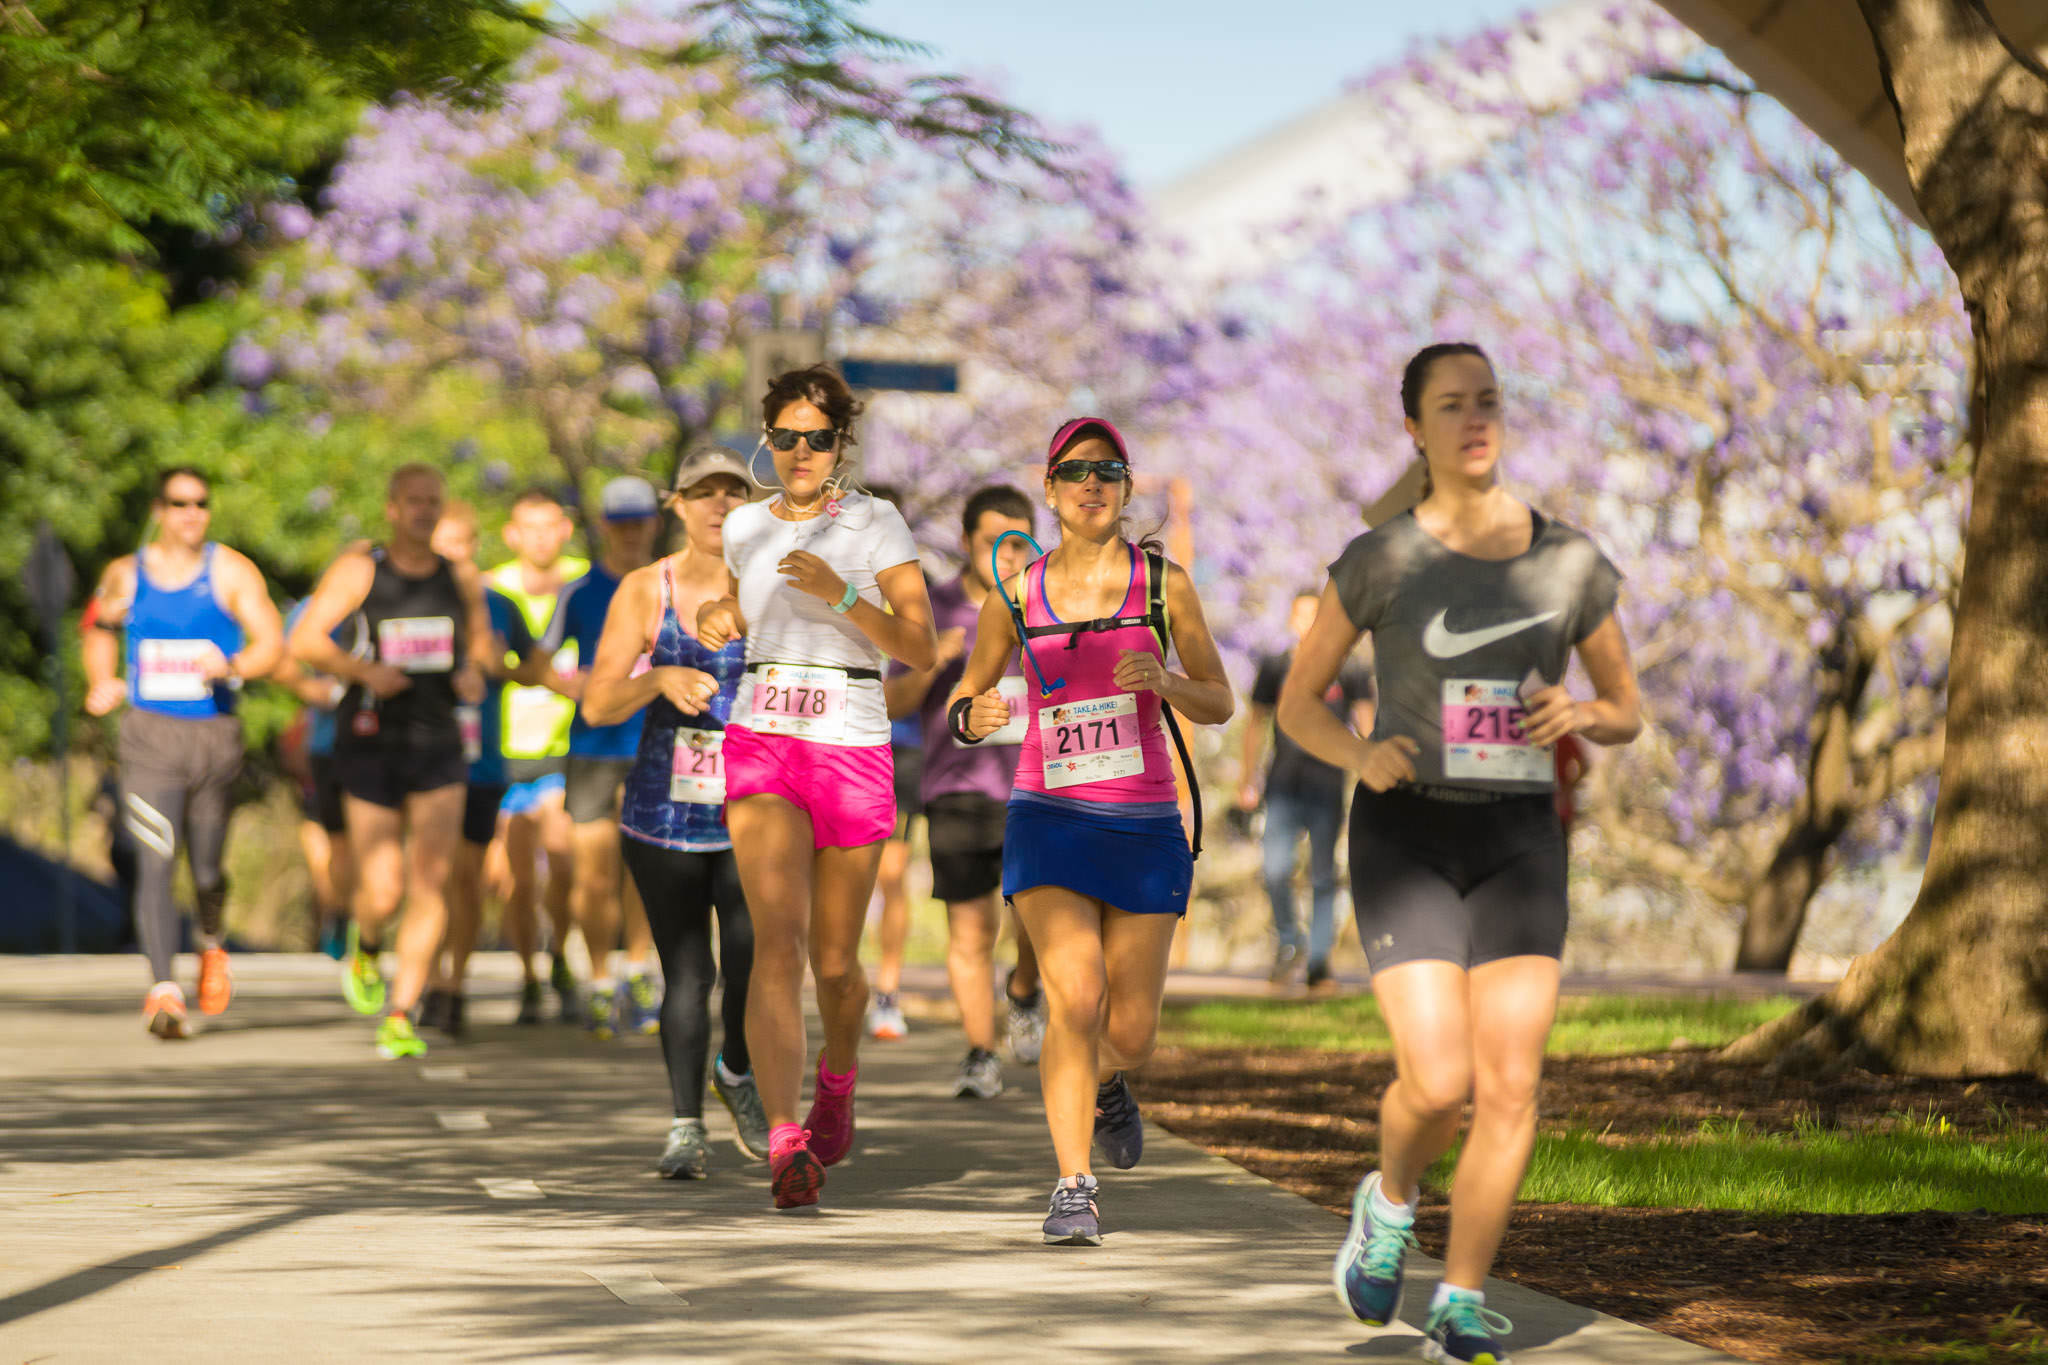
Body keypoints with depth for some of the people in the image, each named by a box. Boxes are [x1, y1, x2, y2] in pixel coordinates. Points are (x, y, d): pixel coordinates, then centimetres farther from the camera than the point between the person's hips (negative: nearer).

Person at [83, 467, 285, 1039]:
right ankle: (164, 991, -21)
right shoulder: (125, 575, 7)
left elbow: (272, 643, -5)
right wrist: (102, 682, 11)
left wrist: (233, 665, -25)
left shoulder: (231, 572, 0)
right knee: (155, 863, -16)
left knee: (206, 869, 9)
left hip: (214, 731, 0)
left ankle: (213, 946, 43)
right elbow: (101, 627, 27)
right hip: (149, 734, 0)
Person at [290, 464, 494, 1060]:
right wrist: (362, 669, -25)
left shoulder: (461, 578, 7)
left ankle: (400, 1018, -2)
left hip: (439, 743, 3)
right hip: (371, 742, -3)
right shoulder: (359, 569, -4)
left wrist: (474, 671, -1)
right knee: (382, 893, -4)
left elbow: (481, 643, 22)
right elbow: (304, 640, -10)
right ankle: (366, 947, 34)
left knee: (431, 883, -10)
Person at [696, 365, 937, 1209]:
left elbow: (920, 651, -8)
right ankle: (784, 1144, -27)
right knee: (778, 937, -18)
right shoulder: (745, 527, 9)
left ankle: (837, 1076, 43)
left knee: (834, 960, 9)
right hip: (760, 749, 1)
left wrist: (838, 595, -21)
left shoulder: (876, 525, -2)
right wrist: (717, 623, 6)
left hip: (852, 752, -1)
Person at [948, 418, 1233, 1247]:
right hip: (1048, 820, -1)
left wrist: (1166, 683, -16)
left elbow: (1220, 705, 6)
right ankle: (1074, 1189, -13)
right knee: (1074, 998, -20)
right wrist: (973, 718, -11)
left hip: (1145, 828, 1)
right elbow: (963, 701, 13)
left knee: (1131, 1034, 1)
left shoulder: (1163, 583, 2)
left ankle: (1103, 1086, 38)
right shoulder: (1015, 595, 4)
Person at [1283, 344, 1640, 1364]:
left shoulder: (1570, 561, 2)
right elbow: (1297, 706, 4)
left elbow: (1627, 713, 12)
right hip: (1404, 833, -2)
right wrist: (1361, 755, -18)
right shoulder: (1379, 560, -4)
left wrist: (1583, 716, -13)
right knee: (1439, 1084, -14)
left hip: (1516, 839, 2)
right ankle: (1391, 1199, 20)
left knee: (1510, 1088, -9)